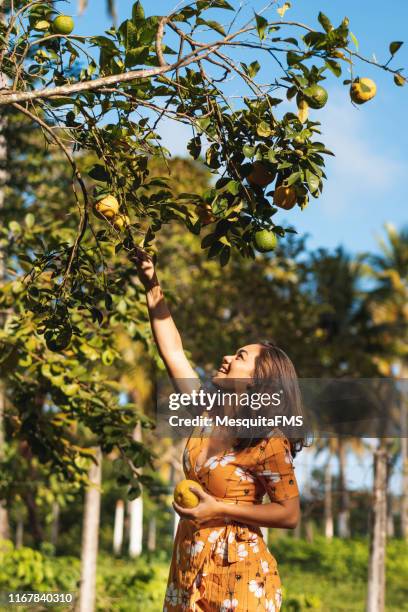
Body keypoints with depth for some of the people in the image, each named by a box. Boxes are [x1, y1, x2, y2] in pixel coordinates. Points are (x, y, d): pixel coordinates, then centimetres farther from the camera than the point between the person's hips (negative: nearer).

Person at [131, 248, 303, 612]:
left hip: (238, 573, -6)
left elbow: (290, 515, -12)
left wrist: (220, 509, -19)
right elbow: (173, 352, 7)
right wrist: (153, 288, 5)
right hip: (188, 569, 6)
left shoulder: (268, 443, -13)